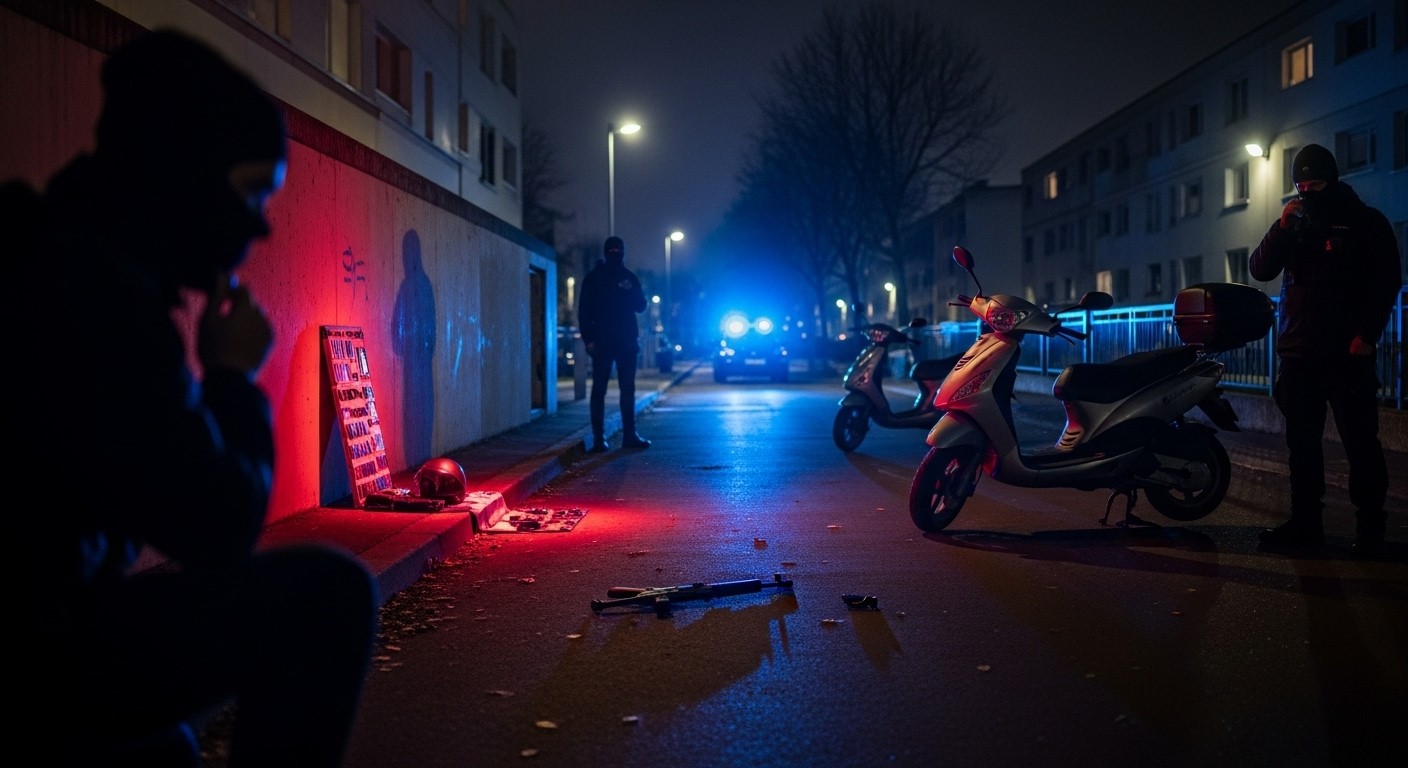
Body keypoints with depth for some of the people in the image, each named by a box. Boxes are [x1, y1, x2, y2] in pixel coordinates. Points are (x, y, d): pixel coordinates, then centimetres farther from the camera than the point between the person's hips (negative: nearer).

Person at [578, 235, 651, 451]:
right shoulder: (593, 278, 0)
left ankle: (629, 435, 9)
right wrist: (589, 339, -13)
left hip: (626, 341, 4)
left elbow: (640, 306, 7)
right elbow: (584, 310, -4)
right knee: (599, 389, -4)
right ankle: (598, 438, -4)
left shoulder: (629, 277, 10)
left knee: (628, 388, 5)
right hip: (601, 341, -4)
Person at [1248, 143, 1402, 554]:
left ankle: (1369, 523, 3)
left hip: (1346, 354, -4)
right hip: (1298, 352, 5)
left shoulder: (1366, 222, 2)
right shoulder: (1295, 225, 14)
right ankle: (1305, 520, 12)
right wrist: (1282, 227, -9)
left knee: (1359, 440, -3)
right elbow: (1259, 270, 4)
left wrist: (1366, 335, -13)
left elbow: (1387, 281, -3)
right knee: (1302, 441, 6)